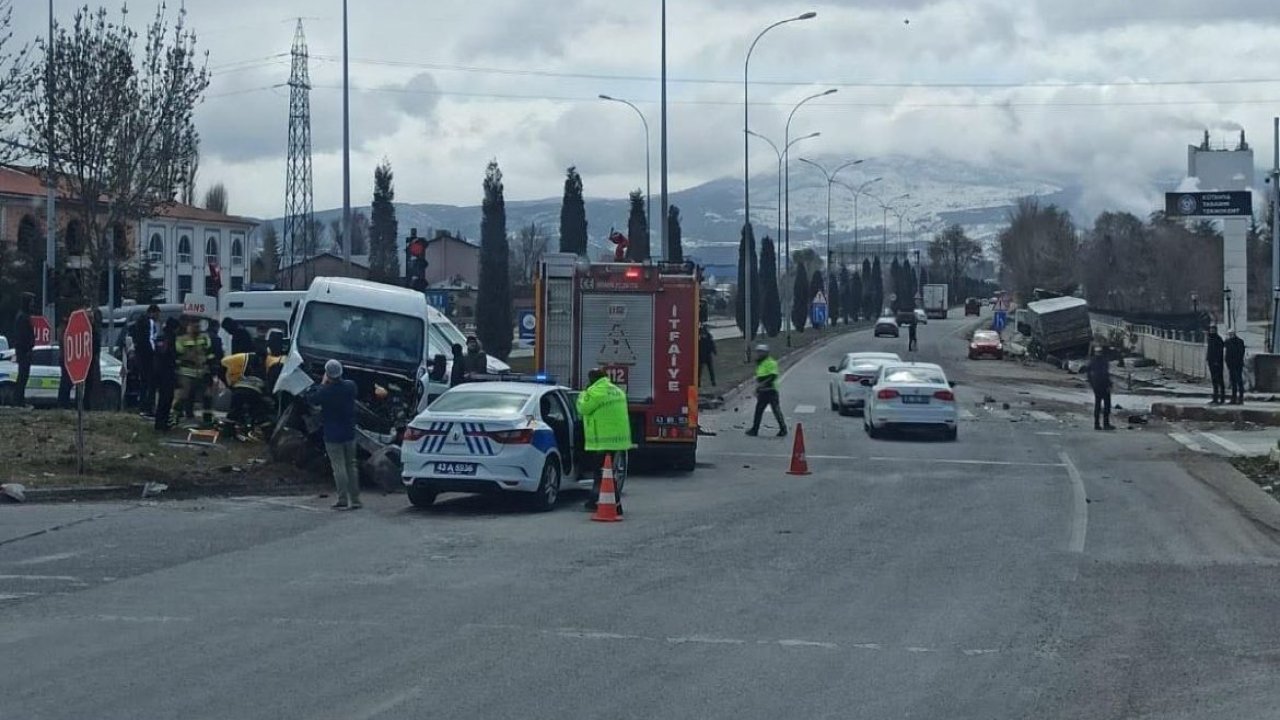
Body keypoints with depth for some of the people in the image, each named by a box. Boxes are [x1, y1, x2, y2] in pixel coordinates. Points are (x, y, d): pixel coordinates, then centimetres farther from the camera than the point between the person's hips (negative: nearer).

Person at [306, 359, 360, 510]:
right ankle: (355, 499, 14)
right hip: (349, 433, 5)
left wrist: (322, 384, 3)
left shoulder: (326, 391, -20)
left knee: (338, 467, -3)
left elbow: (311, 397, -5)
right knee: (351, 465, 12)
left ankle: (343, 500, -6)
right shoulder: (350, 386, -4)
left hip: (333, 435, -5)